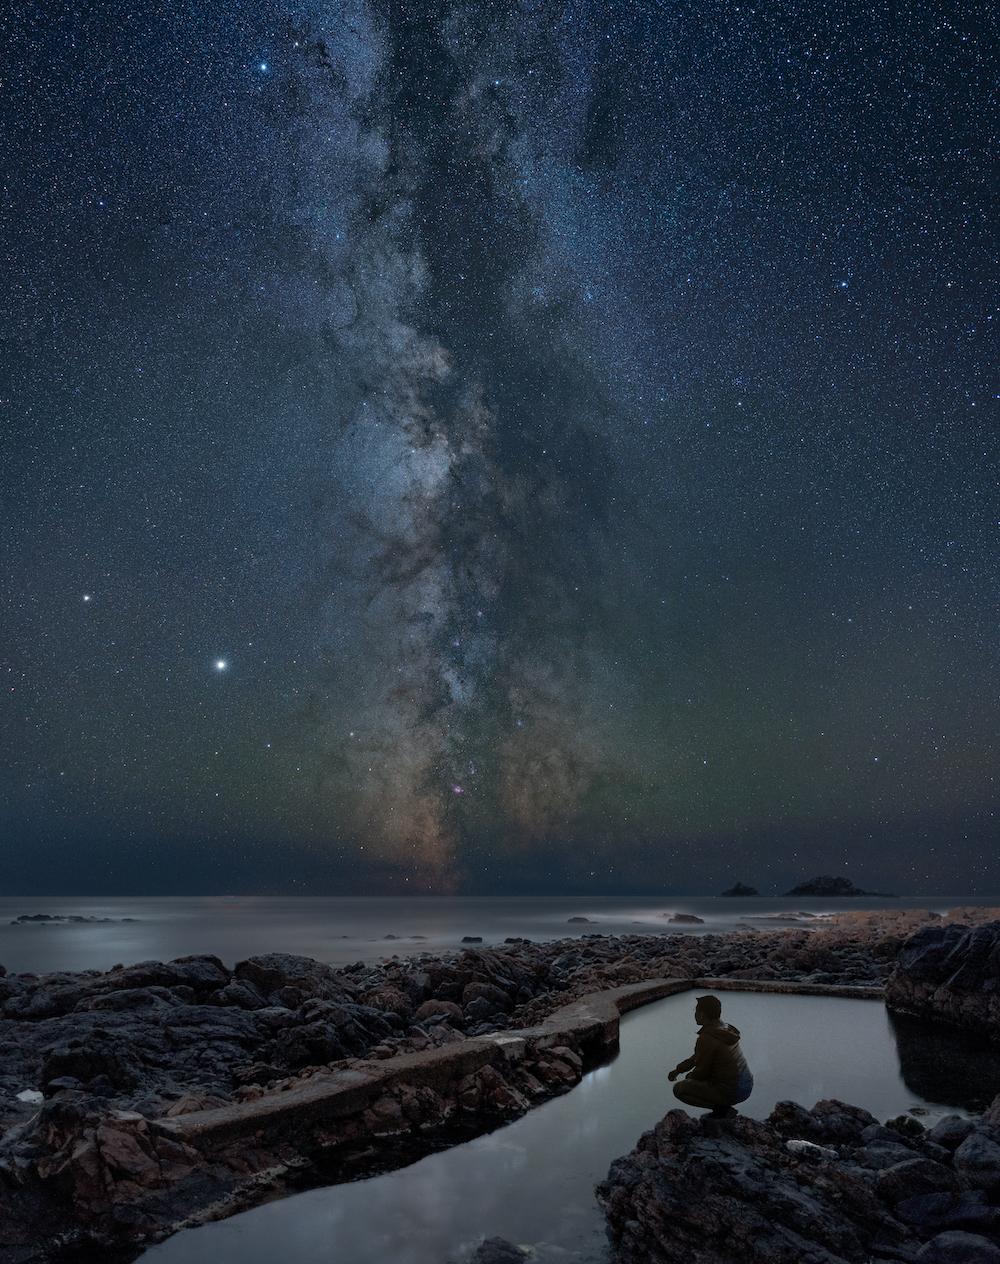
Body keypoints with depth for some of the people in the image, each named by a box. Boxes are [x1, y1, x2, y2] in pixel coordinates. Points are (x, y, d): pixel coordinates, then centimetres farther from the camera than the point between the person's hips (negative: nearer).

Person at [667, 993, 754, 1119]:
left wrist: (689, 1078, 7)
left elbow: (701, 1072, -15)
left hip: (730, 1092, -9)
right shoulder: (724, 1030, 6)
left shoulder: (706, 1039, -24)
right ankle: (724, 1107, 15)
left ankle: (723, 1106, -2)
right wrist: (678, 1070, 17)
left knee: (679, 1089, 0)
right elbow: (699, 1056, 16)